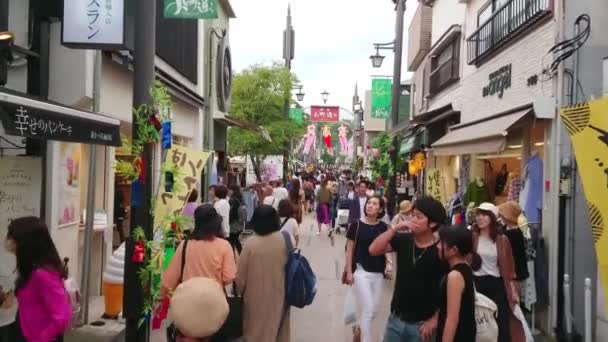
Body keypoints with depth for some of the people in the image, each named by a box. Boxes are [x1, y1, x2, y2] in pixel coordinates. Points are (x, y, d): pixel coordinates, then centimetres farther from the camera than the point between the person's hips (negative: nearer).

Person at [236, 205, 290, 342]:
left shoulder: (250, 244, -21)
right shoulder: (285, 240, -13)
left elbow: (241, 274, -11)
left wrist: (240, 289, 8)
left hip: (256, 295, -2)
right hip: (278, 293, 2)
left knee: (255, 329, 16)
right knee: (277, 325, 22)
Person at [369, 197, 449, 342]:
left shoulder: (440, 251, -13)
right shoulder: (403, 240, -2)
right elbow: (374, 250, -13)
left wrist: (435, 319, -10)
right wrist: (394, 228, -19)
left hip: (422, 323, -4)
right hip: (396, 318, 4)